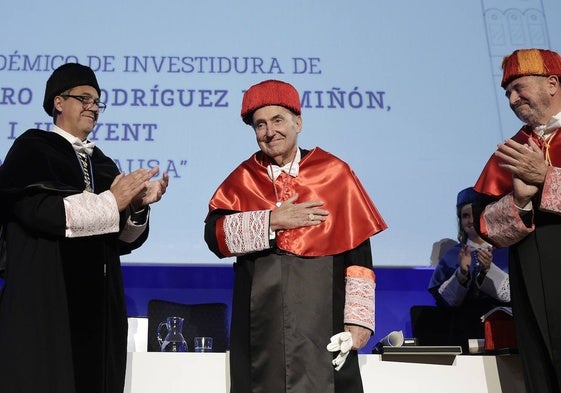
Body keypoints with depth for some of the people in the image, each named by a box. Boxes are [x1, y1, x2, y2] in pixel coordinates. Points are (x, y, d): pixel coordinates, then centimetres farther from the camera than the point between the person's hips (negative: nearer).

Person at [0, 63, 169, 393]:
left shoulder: (102, 164, 18)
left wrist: (137, 207, -8)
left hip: (99, 305, 6)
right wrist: (111, 202, -14)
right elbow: (36, 209, -17)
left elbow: (124, 241, 12)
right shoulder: (32, 149, 2)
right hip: (44, 302, -5)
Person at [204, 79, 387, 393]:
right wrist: (272, 221, -13)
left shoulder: (335, 173, 2)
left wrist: (359, 320, -7)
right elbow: (215, 234, -5)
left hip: (321, 320, -2)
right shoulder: (242, 179, 9)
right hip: (260, 325, 2)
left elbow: (358, 252, -1)